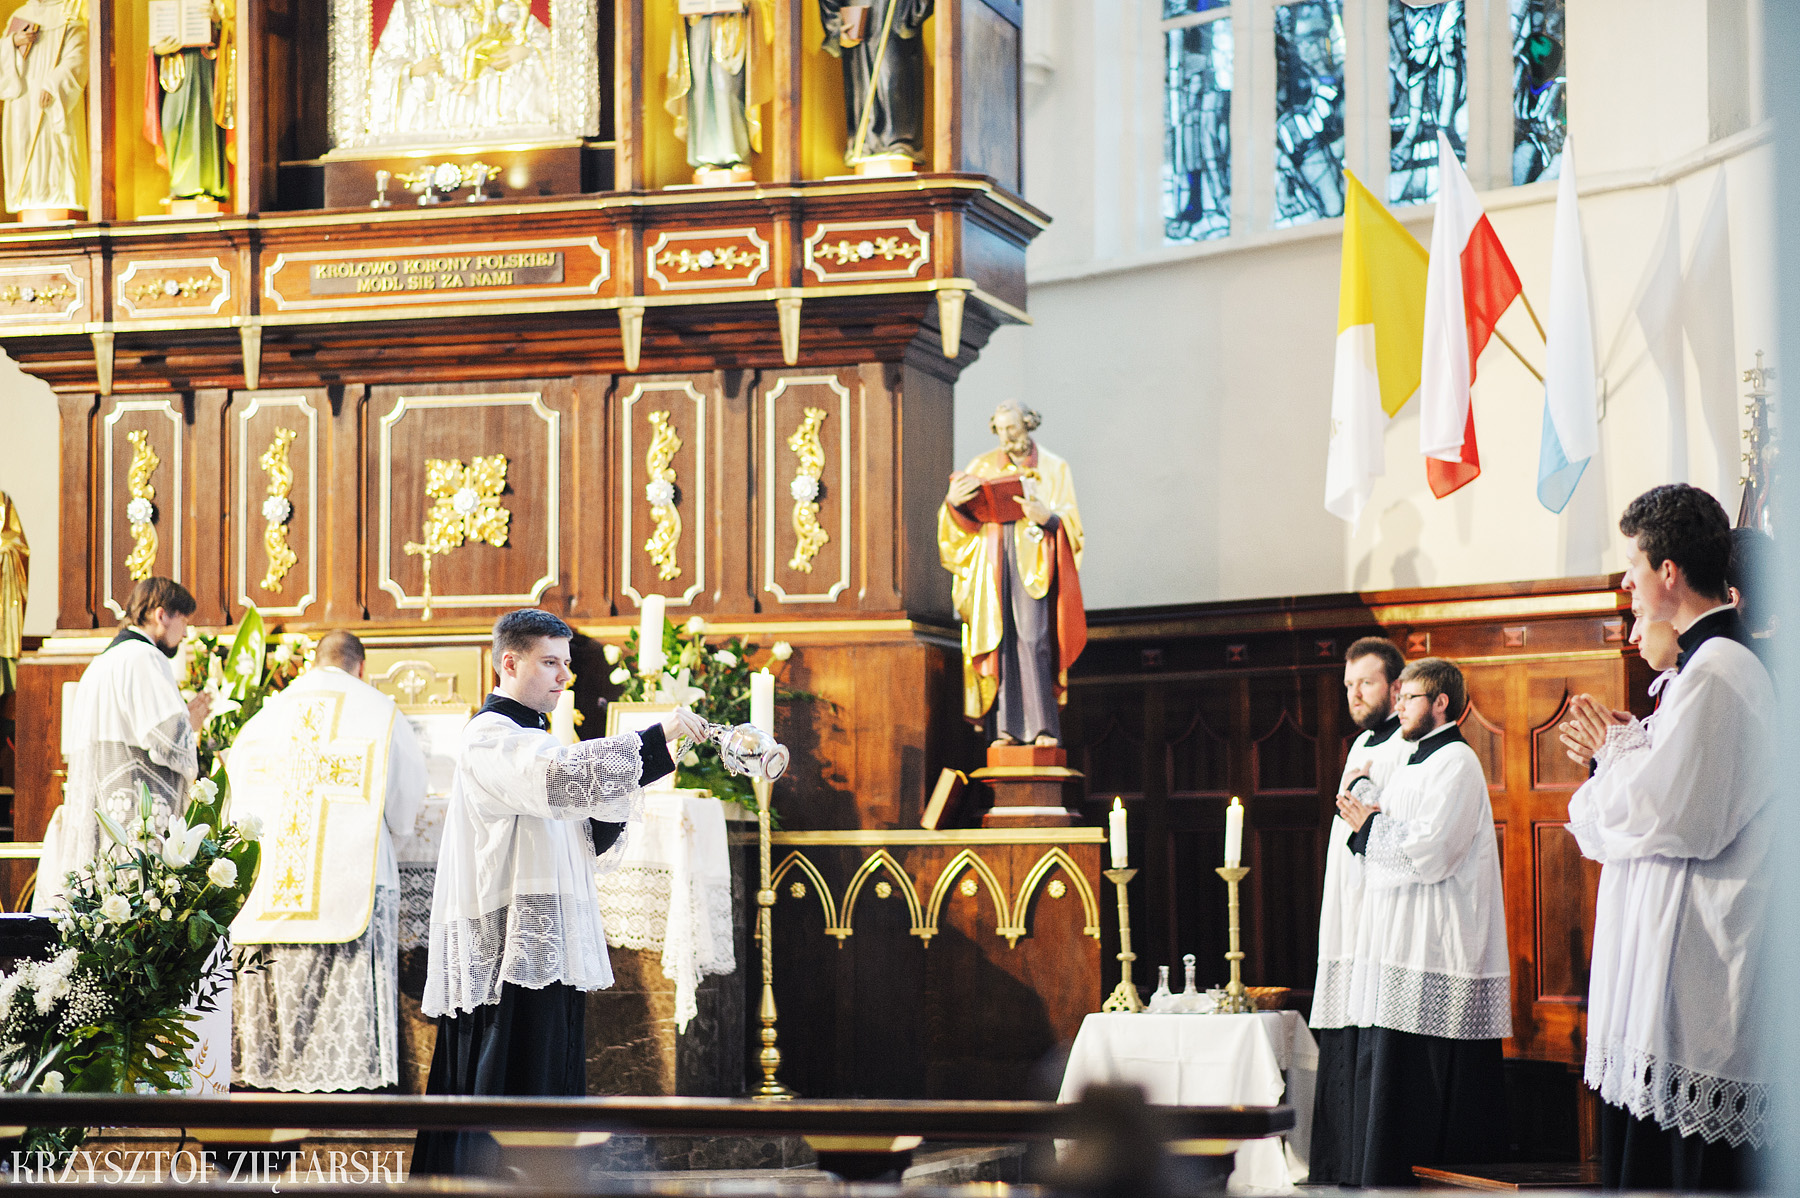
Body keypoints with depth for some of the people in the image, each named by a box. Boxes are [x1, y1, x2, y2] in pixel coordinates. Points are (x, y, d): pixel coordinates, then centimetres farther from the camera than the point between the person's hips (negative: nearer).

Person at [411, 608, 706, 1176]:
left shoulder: (533, 741, 24)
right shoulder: (490, 739, -7)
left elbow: (593, 853, 19)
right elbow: (562, 777, -28)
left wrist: (620, 791, 2)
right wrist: (656, 739, -24)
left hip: (549, 958, 10)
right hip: (509, 957, -10)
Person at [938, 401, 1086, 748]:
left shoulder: (1053, 468, 10)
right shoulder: (984, 466, 16)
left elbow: (1071, 522, 3)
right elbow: (969, 521, 9)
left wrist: (1047, 518, -18)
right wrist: (953, 503, -12)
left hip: (1034, 562, -3)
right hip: (993, 562, 3)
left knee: (1033, 638, -15)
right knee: (999, 639, -6)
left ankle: (1044, 727, -16)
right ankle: (1006, 728, -8)